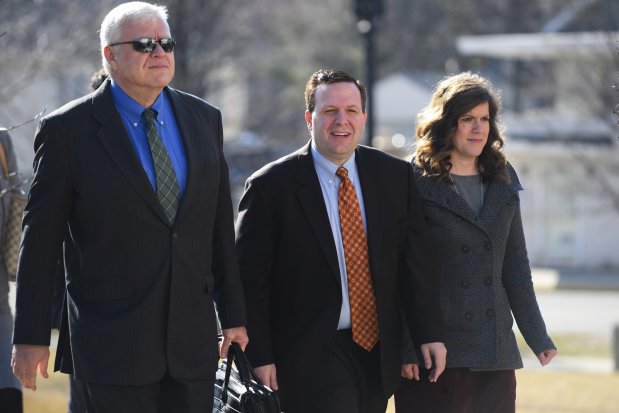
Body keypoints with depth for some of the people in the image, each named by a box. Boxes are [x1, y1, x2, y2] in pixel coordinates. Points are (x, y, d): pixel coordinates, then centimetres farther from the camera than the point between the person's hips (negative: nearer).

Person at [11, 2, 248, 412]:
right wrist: (31, 337, -4)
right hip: (112, 344, -4)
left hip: (193, 341, 4)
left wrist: (234, 316, 12)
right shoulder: (67, 129, -3)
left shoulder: (204, 118, 10)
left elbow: (220, 226, 13)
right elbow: (40, 238, -2)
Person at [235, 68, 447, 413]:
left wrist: (430, 333, 0)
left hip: (378, 351, 5)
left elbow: (416, 262, 7)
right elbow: (251, 281, -5)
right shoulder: (271, 187, -7)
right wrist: (260, 357, -9)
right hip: (310, 355, -5)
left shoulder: (396, 176, 6)